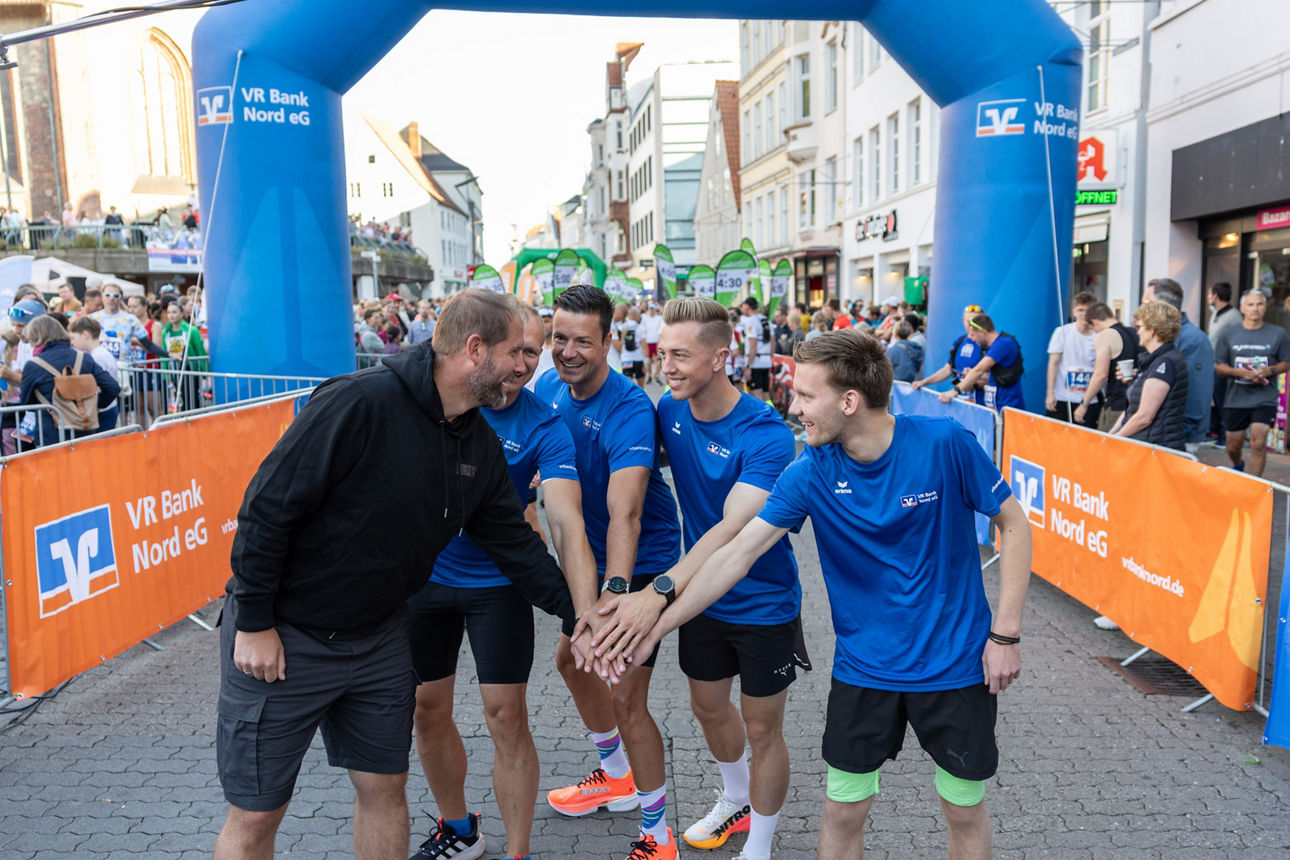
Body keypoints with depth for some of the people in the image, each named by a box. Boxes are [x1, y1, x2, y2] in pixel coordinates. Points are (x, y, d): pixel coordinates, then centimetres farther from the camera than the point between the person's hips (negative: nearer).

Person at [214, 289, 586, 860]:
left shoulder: (480, 444, 0)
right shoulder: (360, 402, -25)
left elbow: (512, 540, 7)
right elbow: (268, 507, -22)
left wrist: (575, 613, 4)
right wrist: (254, 624, -18)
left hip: (378, 637, 7)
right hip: (281, 638, -6)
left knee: (385, 788, 16)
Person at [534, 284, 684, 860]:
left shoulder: (630, 411, -28)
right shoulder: (549, 389, -5)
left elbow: (625, 513, -40)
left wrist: (615, 591, -52)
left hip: (640, 563, -8)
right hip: (588, 557, 8)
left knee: (627, 700, -8)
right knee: (571, 659, 22)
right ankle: (617, 777, 46)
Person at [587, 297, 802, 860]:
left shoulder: (766, 434, -28)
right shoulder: (670, 411, -8)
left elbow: (733, 528, -40)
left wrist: (660, 592, -52)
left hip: (763, 604, -6)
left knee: (762, 729, 9)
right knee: (708, 707, 23)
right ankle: (736, 800, 52)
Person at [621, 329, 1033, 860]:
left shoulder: (944, 443, -18)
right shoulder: (810, 473, -12)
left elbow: (1013, 524, -5)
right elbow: (735, 556, -11)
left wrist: (1005, 634, -9)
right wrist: (655, 628, -12)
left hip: (955, 662, -1)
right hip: (864, 667, 2)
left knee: (965, 812, 14)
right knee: (842, 813, 9)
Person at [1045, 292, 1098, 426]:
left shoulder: (1098, 337, 2)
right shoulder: (1062, 332, 1)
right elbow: (1053, 363, -1)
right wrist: (1050, 393, -8)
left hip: (1088, 401, 1)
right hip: (1060, 399, -1)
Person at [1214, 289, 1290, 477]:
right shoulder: (1228, 335, 2)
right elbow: (1219, 365, 5)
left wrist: (1270, 370, -13)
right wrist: (1239, 372, -14)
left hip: (1265, 399, -1)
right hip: (1236, 398, 2)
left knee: (1258, 443, -13)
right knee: (1233, 446, 12)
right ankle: (1237, 467, 46)